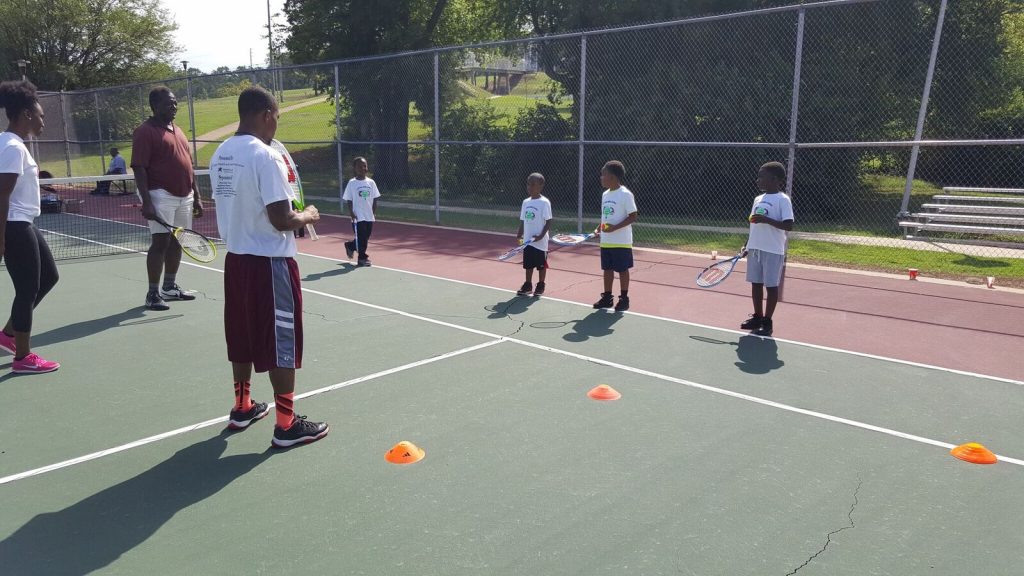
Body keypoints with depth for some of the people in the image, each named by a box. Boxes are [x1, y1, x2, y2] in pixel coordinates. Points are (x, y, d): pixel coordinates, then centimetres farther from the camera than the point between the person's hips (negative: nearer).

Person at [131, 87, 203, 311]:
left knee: (177, 242, 12)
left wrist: (196, 196, 16)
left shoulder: (178, 131, 17)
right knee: (160, 242, -8)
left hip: (184, 196, 8)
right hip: (161, 195, -8)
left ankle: (170, 287, 24)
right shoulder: (145, 131, -8)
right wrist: (146, 202, -21)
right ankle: (153, 294, -1)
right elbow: (139, 168, -13)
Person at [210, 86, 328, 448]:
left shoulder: (221, 155, 7)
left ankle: (242, 408, 33)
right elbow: (281, 220, -22)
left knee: (242, 337, 19)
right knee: (281, 342, 1)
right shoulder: (265, 156, -19)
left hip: (236, 257, 8)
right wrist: (307, 216, -2)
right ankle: (287, 425, 8)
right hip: (269, 262, -8)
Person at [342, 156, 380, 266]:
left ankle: (350, 246, 36)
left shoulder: (371, 182, 4)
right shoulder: (352, 183, -4)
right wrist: (351, 212, -12)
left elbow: (374, 199, 7)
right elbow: (349, 200, -2)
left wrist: (374, 212, 1)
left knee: (366, 237, 11)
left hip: (369, 216, 4)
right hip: (358, 216, -4)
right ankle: (362, 257, 11)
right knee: (361, 237, -3)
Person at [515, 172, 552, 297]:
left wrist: (541, 235, -22)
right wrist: (519, 233, 0)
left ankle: (540, 286, 18)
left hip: (539, 241, -6)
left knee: (541, 264, 6)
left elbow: (548, 222, -12)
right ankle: (528, 285, 23)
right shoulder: (526, 202, 8)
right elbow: (523, 220, 13)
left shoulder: (544, 202, -11)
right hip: (527, 240, 6)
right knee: (528, 264, 13)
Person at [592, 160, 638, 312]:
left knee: (622, 270, 3)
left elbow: (633, 217, -15)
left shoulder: (625, 194, -13)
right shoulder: (605, 194, 10)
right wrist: (599, 228, 2)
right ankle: (607, 298, 22)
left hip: (621, 242, -7)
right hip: (606, 241, 7)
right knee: (607, 269, 12)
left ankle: (624, 299, 13)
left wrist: (615, 228, -24)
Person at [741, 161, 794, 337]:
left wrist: (766, 220, -26)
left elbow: (789, 225, -17)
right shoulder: (758, 199, 12)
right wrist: (747, 245, 14)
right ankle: (757, 316, 24)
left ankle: (767, 322, 9)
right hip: (755, 248, 7)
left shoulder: (783, 200, -9)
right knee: (755, 283, 12)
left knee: (771, 285, 1)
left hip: (773, 250, -7)